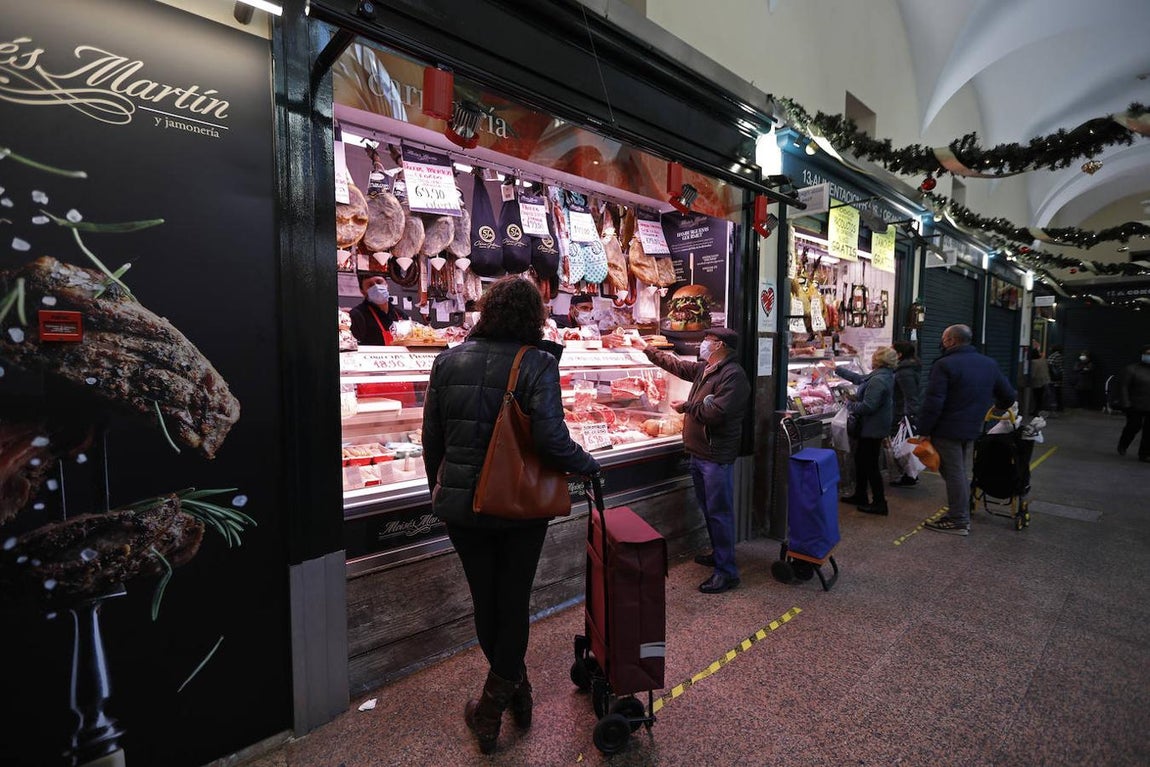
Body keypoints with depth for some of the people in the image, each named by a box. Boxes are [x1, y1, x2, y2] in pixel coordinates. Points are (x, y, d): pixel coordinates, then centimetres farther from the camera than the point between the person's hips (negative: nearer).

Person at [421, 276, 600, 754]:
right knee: (514, 599, 17)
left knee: (484, 599, 21)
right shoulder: (537, 363, -14)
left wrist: (441, 492, 17)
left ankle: (513, 686, 41)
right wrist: (588, 465, -5)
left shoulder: (448, 361, -1)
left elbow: (432, 440, 3)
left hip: (461, 505, 4)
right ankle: (495, 704, 32)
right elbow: (551, 439, -25)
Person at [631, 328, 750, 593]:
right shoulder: (705, 369, 11)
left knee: (718, 512, -2)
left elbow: (716, 412, -27)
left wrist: (686, 407, -12)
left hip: (716, 456, -10)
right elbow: (676, 364, 24)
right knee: (708, 509, 20)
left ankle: (727, 571, 9)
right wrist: (647, 349, 27)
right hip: (699, 452, 10)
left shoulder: (733, 375, -17)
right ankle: (718, 554, 37)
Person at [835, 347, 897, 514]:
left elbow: (867, 407, -28)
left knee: (870, 465, -1)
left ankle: (879, 503, 9)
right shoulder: (883, 376, 9)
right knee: (860, 459, 19)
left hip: (873, 429, -10)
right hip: (872, 427, 10)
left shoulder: (878, 380, -24)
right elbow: (859, 378, 24)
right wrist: (837, 369, 29)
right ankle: (860, 496, 31)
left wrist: (850, 405, -9)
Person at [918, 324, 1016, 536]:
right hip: (972, 430, 7)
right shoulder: (990, 364, 9)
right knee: (962, 472, 17)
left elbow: (933, 403, -20)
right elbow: (1009, 395, 17)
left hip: (947, 430, -7)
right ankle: (962, 516, 25)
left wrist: (923, 431, -15)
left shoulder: (944, 365, -16)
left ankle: (958, 521, 8)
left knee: (953, 473, 0)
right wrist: (999, 405, 39)